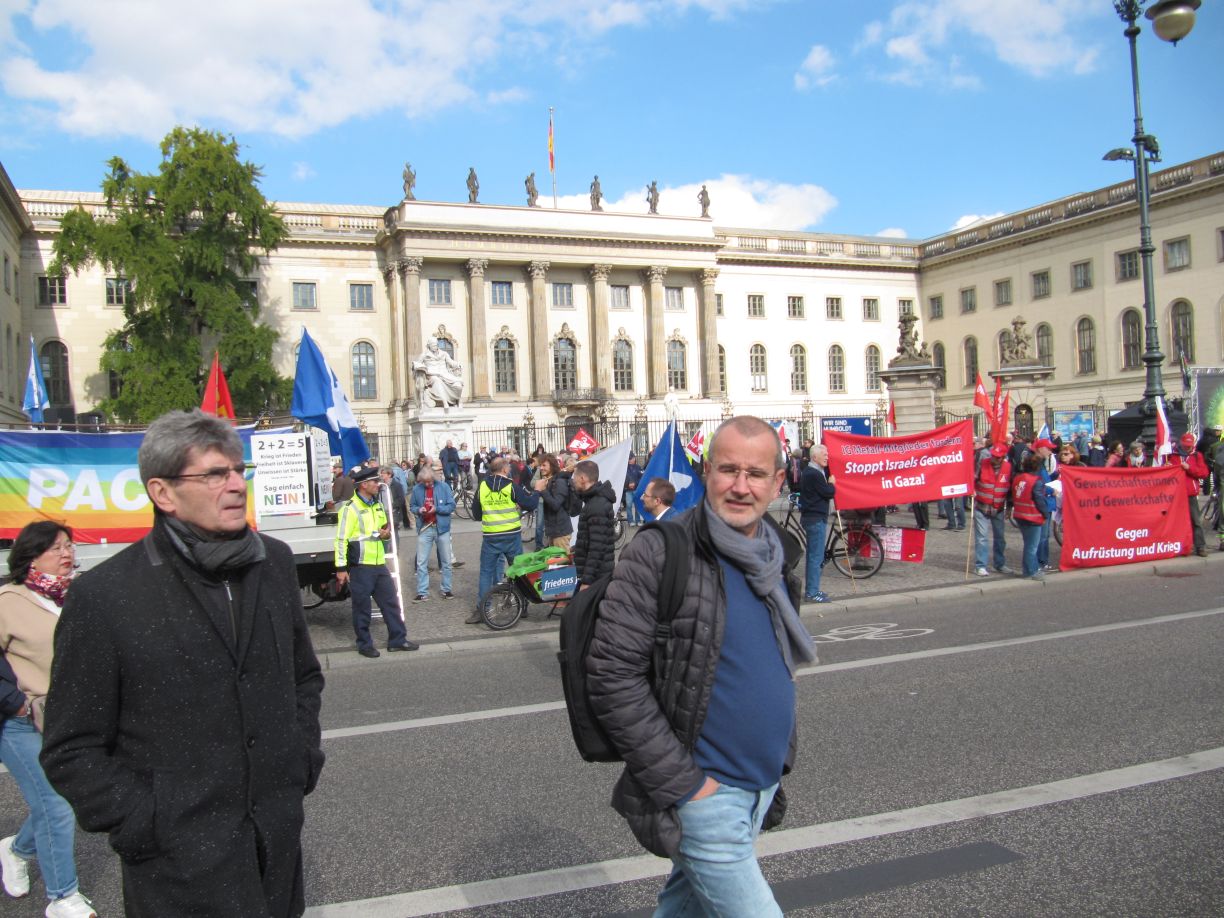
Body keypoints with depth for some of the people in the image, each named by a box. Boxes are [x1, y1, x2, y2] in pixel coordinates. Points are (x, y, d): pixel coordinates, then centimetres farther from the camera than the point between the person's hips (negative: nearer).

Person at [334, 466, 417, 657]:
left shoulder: (377, 505, 13)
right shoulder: (351, 508, -13)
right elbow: (341, 539, -15)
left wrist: (386, 533, 4)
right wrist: (341, 568, -17)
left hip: (379, 564, 8)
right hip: (361, 566, -8)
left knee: (391, 601, 11)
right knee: (362, 607, 3)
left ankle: (398, 639, 20)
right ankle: (364, 644, 16)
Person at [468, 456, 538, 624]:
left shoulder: (482, 487, 0)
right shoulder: (512, 487, -8)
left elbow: (476, 514, 10)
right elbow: (531, 504, -5)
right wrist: (537, 491, 14)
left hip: (490, 538, 1)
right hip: (512, 536, -1)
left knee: (486, 573, 8)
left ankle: (480, 611, 4)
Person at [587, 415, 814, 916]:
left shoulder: (777, 554, 5)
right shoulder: (661, 552, -19)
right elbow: (612, 676, -21)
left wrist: (780, 755, 14)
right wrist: (680, 782, -19)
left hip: (764, 784, 7)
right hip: (702, 790, -7)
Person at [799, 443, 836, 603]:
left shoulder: (809, 471, 13)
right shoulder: (814, 474, -19)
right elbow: (829, 493, -16)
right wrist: (832, 483, 0)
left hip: (811, 517, 11)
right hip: (816, 518, -11)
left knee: (813, 555, 16)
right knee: (816, 556, -7)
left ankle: (810, 589, 23)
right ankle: (812, 592, -4)